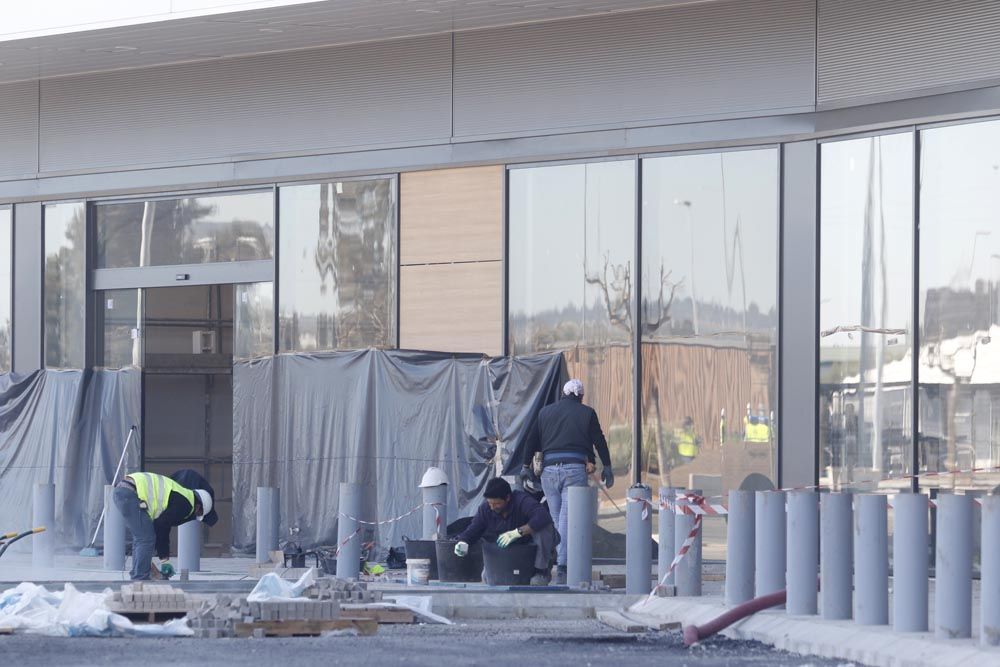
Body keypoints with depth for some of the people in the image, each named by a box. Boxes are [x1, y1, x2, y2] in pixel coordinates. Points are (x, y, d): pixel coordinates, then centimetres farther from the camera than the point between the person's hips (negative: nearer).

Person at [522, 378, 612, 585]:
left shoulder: (545, 412, 14)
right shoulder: (587, 413, 6)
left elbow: (532, 441, 13)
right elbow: (599, 441, 7)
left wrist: (527, 466, 20)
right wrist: (607, 467, 15)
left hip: (549, 470, 3)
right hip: (575, 469, -3)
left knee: (555, 519, 11)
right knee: (569, 519, -7)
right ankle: (562, 567, -17)